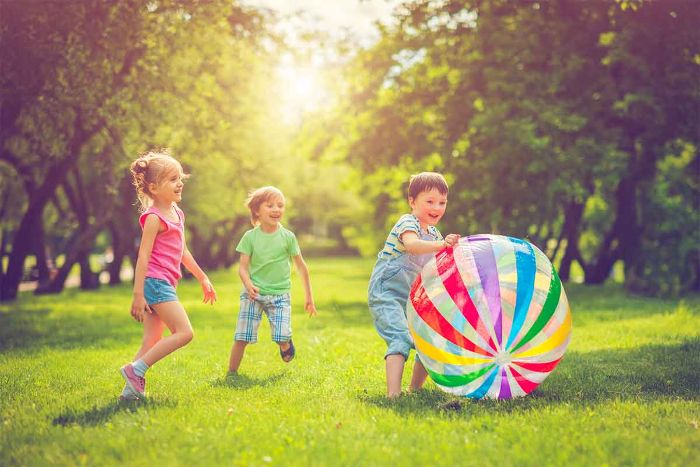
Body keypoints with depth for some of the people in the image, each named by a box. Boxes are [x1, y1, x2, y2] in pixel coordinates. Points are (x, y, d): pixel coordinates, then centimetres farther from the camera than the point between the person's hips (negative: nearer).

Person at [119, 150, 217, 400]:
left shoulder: (177, 213, 15)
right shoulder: (154, 217, -12)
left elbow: (183, 252, 25)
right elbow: (143, 256, -16)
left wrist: (203, 279, 28)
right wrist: (138, 294, -19)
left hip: (163, 285, 9)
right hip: (155, 282, -9)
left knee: (152, 341, 7)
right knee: (184, 332, -13)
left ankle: (131, 389, 7)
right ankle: (135, 370, -10)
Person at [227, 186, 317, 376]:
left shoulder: (287, 236, -1)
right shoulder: (250, 237, -2)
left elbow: (301, 266, 7)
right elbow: (243, 267, -4)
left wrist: (309, 296, 10)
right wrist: (248, 285, -25)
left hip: (279, 294, 0)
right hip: (253, 294, 0)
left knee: (282, 337, -11)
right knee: (242, 337, -5)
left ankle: (286, 344, 25)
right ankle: (231, 373, 11)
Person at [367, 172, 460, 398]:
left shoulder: (433, 232, 12)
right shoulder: (407, 223, -16)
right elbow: (411, 244, -40)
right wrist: (441, 245, -56)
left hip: (411, 297, 9)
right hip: (386, 293, -9)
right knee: (401, 338, -26)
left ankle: (415, 388, 22)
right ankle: (393, 394, -35)